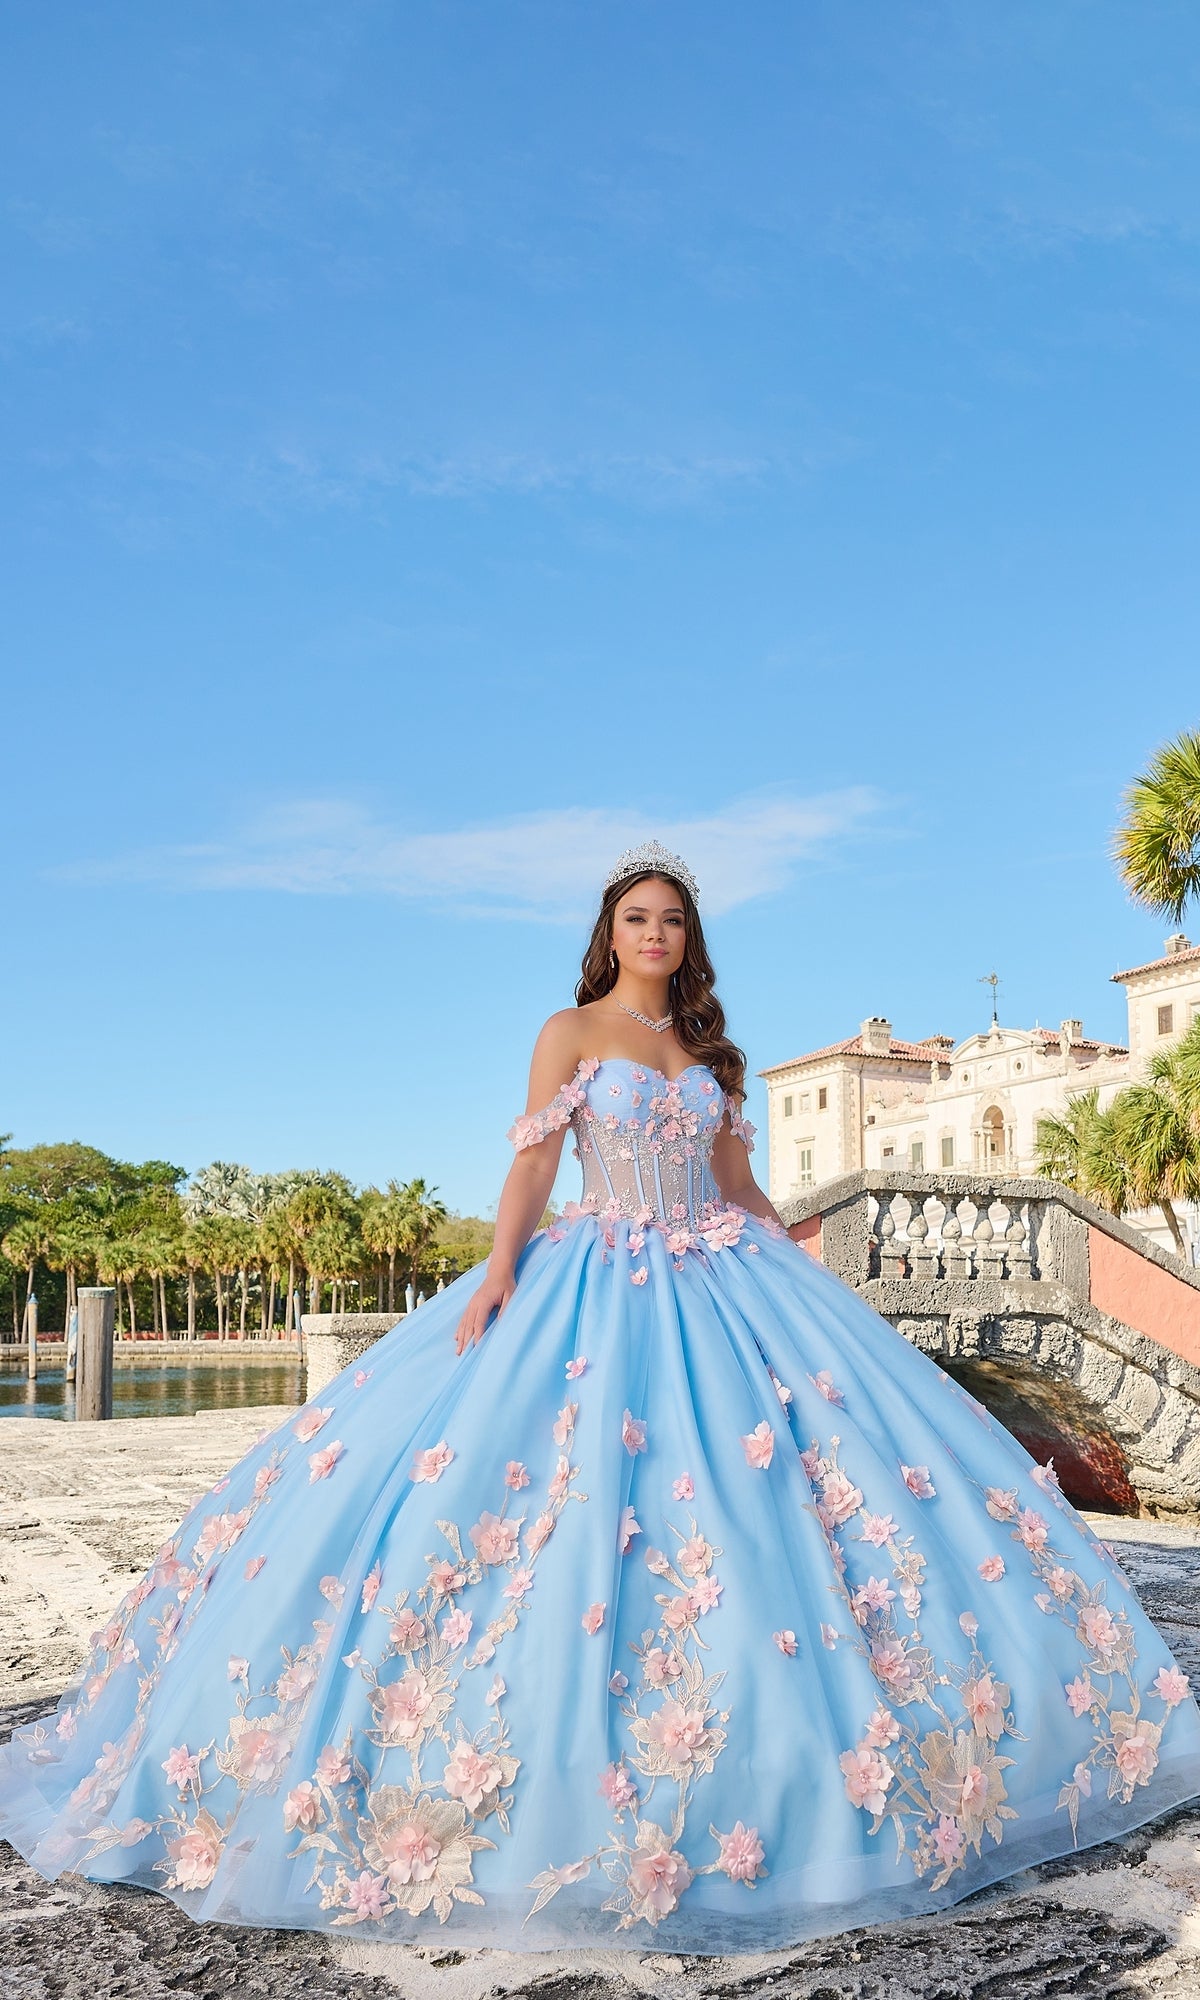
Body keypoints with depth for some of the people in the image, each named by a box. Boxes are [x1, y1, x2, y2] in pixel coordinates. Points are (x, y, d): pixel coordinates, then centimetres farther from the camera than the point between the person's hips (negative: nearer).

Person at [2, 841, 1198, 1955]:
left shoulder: (704, 1045, 15)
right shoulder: (572, 1032, 4)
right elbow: (532, 1161, -4)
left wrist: (807, 1266, 13)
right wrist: (500, 1268, -17)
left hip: (724, 1281, 4)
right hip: (602, 1278, -4)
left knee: (765, 1475, -2)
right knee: (580, 1483, -11)